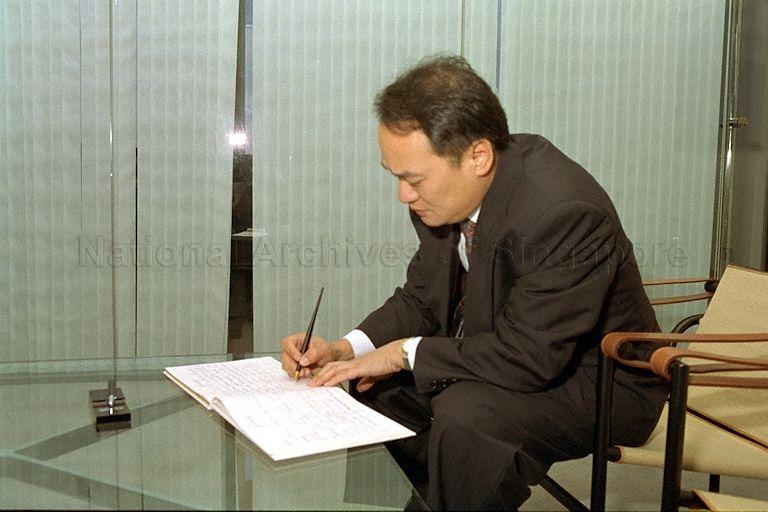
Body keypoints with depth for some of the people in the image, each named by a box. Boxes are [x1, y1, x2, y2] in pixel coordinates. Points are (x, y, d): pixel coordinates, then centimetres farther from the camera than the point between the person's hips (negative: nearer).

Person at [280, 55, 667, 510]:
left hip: (598, 385, -8)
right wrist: (344, 349, -12)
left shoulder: (563, 213, -32)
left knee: (464, 414, -32)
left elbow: (530, 356, -31)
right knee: (379, 382, 6)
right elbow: (423, 298, 4)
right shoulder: (449, 187, -7)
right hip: (518, 357, 8)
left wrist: (403, 352, -23)